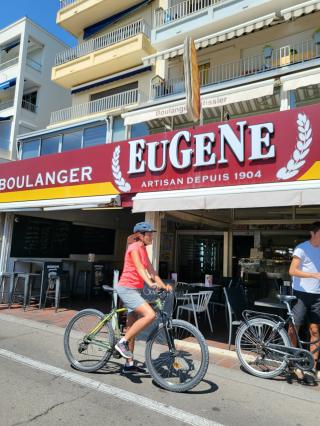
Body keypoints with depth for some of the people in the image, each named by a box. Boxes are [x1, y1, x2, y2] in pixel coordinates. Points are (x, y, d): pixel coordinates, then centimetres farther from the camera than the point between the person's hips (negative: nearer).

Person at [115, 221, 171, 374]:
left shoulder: (143, 249, 15)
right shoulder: (134, 248, -12)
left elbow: (151, 270, 10)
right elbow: (139, 268, -26)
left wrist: (163, 285, 0)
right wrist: (150, 284, -39)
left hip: (135, 290, 10)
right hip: (127, 289, -10)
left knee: (132, 327, 13)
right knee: (150, 315, -23)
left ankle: (129, 364, 24)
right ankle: (123, 342, -10)